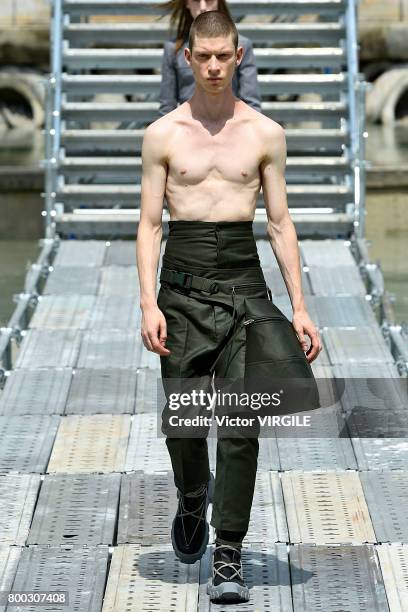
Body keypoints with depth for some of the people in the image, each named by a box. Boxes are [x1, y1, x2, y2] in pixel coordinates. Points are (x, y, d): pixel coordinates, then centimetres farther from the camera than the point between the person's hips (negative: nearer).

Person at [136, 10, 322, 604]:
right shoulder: (163, 134, 5)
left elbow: (281, 224, 9)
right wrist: (148, 303, -8)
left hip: (244, 278, 0)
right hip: (183, 279, 0)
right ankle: (193, 499, 36)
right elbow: (149, 223, 4)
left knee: (241, 425, -6)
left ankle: (228, 557, 1)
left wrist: (299, 306, 4)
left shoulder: (266, 133, 7)